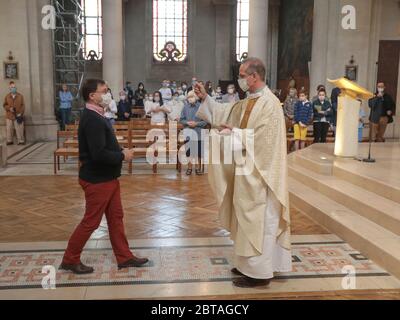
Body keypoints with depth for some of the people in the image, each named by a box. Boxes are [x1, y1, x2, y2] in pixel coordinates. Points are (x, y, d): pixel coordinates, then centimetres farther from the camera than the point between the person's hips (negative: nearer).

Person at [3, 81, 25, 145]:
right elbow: (4, 105, 10)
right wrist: (9, 108, -11)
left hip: (18, 116, -1)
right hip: (9, 116, 2)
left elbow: (23, 106, 1)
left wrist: (21, 114, -9)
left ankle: (21, 141, 1)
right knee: (9, 129, 1)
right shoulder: (7, 96, 6)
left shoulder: (20, 96, 3)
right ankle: (9, 141, 9)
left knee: (19, 129, -5)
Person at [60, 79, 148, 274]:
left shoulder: (96, 116, 11)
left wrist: (120, 152, 1)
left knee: (116, 217, 15)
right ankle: (70, 260, 20)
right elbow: (99, 154, -30)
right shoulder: (92, 120, -22)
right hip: (97, 181, -10)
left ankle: (124, 257, 26)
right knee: (91, 222, 3)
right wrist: (123, 156, -17)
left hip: (107, 178, 10)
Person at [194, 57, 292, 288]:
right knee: (249, 218, 16)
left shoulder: (270, 104, -18)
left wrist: (234, 133, -17)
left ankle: (259, 273, 11)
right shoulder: (248, 102, 11)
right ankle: (251, 264, 29)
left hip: (258, 173, -10)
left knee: (257, 219, -1)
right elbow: (225, 112, 20)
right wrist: (206, 98, 11)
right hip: (247, 170, 10)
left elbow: (262, 139, -24)